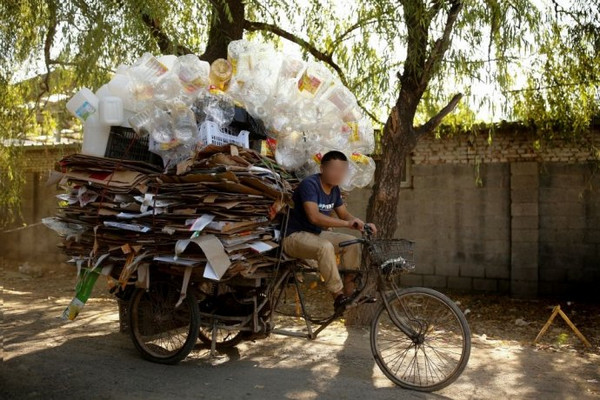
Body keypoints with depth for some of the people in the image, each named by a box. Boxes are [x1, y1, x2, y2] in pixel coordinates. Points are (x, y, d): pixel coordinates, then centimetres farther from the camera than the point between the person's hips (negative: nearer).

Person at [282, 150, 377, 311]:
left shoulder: (334, 189, 4)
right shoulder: (310, 184, -22)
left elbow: (345, 214, 9)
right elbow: (314, 217, -33)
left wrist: (363, 224, -12)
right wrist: (347, 223, -36)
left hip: (316, 234, 9)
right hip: (294, 236, -8)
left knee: (352, 242, -8)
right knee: (325, 247, -36)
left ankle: (349, 291, -2)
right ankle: (338, 295, -25)